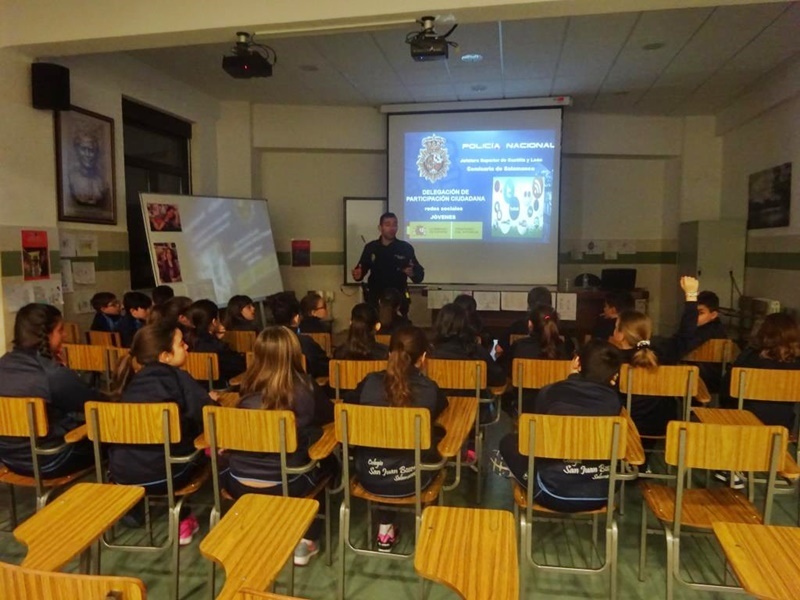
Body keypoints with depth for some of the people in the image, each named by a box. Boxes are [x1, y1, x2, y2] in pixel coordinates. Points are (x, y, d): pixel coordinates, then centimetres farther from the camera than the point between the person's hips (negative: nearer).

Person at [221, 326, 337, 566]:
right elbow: (327, 413, 7)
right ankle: (306, 540, 26)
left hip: (239, 484, 3)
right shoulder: (304, 387, -13)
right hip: (285, 485, -2)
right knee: (328, 464, 26)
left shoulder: (248, 387, -6)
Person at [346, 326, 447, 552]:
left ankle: (385, 527, 35)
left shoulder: (370, 382, -9)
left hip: (369, 476, 2)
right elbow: (442, 407, 10)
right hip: (409, 480, -2)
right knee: (437, 437, 26)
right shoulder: (429, 389, -14)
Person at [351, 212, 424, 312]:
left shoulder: (405, 248, -2)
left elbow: (420, 274, -2)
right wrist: (358, 275, -14)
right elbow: (363, 269, 9)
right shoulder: (371, 247, 2)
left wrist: (412, 273, -25)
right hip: (374, 298, 1)